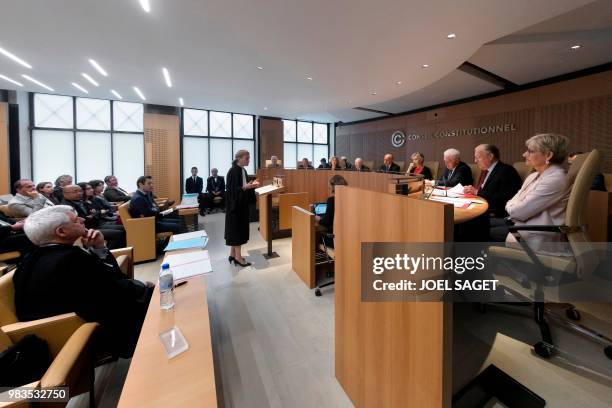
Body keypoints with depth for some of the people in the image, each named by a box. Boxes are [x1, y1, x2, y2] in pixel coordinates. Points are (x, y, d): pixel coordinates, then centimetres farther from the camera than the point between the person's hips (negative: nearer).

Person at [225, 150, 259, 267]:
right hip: (235, 204, -9)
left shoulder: (243, 170, 10)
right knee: (237, 229, -2)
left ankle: (232, 254, 24)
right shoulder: (233, 171, -16)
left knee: (239, 228, 13)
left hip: (242, 204, 9)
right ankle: (238, 256, 9)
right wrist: (245, 187, -29)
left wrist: (251, 185, 2)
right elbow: (232, 189, -21)